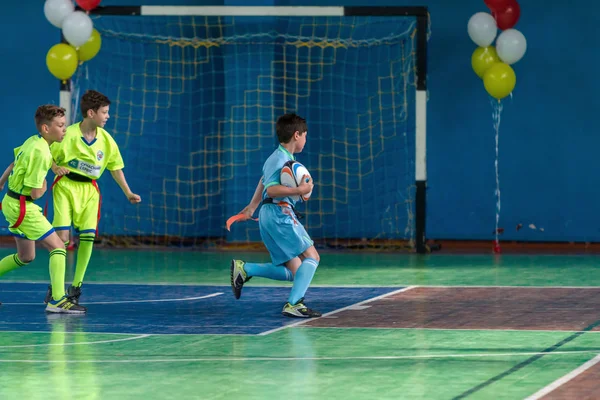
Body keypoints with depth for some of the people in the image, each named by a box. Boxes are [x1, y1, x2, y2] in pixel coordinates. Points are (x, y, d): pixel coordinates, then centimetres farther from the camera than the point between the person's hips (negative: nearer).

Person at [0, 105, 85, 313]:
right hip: (22, 206, -10)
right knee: (58, 246, -10)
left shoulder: (32, 141, 5)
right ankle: (57, 300, -14)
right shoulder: (40, 152, -24)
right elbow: (36, 193, -22)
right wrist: (43, 185, -1)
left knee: (26, 257, 19)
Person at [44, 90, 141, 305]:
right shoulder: (68, 135, -14)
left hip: (89, 190, 4)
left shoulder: (106, 140, -1)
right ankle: (54, 286, 2)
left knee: (88, 237, -6)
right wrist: (57, 168, -24)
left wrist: (128, 193, 8)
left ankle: (76, 286, 6)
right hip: (65, 187, -4)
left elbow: (115, 168, 10)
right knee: (62, 236, -12)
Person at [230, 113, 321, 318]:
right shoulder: (282, 159, -9)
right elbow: (271, 189, -22)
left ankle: (244, 269, 1)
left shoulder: (276, 158, 23)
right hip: (279, 212, -10)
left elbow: (264, 181, 39)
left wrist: (252, 206, 52)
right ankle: (293, 305, -23)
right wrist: (300, 190, -26)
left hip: (268, 217, 10)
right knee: (311, 257, -13)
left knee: (294, 272, 6)